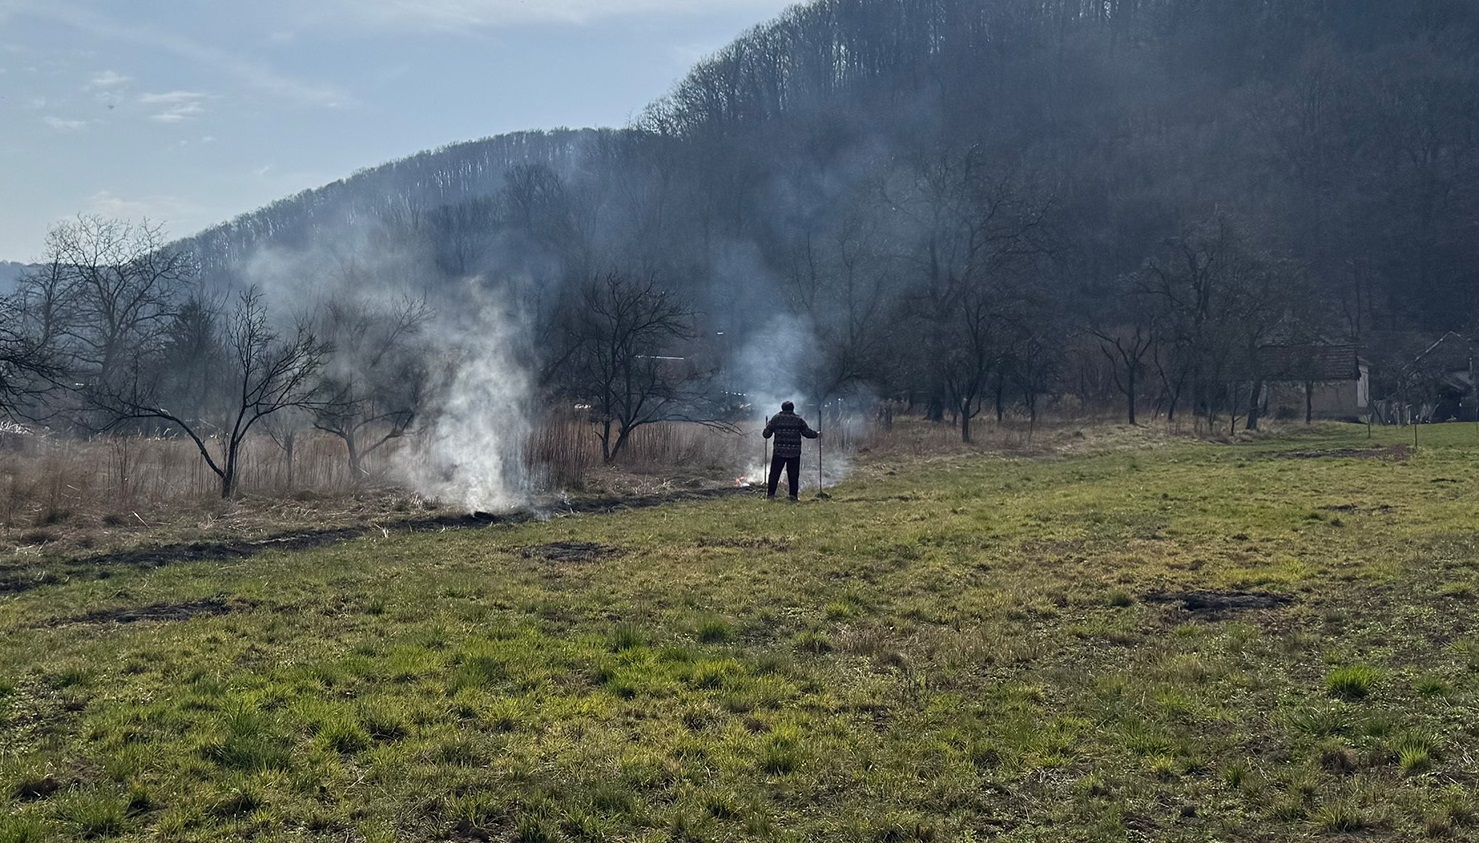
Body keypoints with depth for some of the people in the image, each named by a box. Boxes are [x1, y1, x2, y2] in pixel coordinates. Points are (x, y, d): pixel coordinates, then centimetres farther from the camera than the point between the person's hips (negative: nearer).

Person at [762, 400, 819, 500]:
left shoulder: (776, 418, 4)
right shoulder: (798, 420, 6)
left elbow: (766, 434, 4)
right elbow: (807, 433, 7)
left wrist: (764, 432, 27)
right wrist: (817, 434, 26)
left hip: (779, 451, 0)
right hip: (794, 452, 0)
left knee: (775, 473, 5)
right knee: (793, 474, 8)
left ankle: (770, 495, 2)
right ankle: (793, 495, 7)